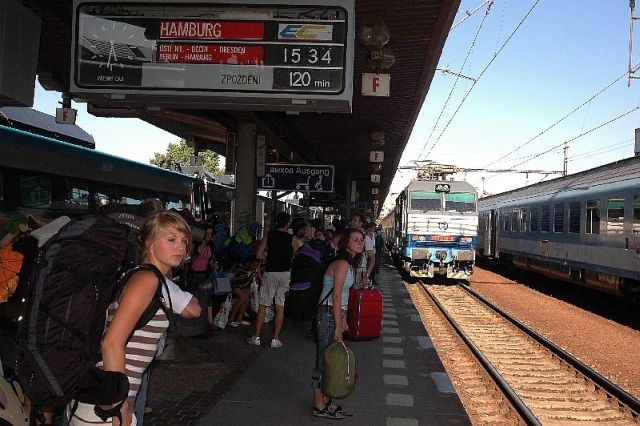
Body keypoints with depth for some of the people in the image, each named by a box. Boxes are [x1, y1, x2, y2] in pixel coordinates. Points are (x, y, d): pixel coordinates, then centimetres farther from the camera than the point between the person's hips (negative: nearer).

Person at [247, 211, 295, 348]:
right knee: (280, 307, 4)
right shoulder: (291, 238, -2)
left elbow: (258, 255, -3)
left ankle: (256, 337, 11)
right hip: (285, 272, 0)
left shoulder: (268, 235, -1)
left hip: (270, 272, 0)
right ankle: (275, 339, 6)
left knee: (263, 305, 8)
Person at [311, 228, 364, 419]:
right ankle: (319, 406, 9)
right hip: (329, 313, -9)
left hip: (335, 312, 9)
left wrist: (343, 319, 19)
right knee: (324, 359, -1)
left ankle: (323, 399, 27)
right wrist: (338, 326, -19)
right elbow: (336, 296, -19)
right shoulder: (342, 264, -16)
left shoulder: (349, 264, 13)